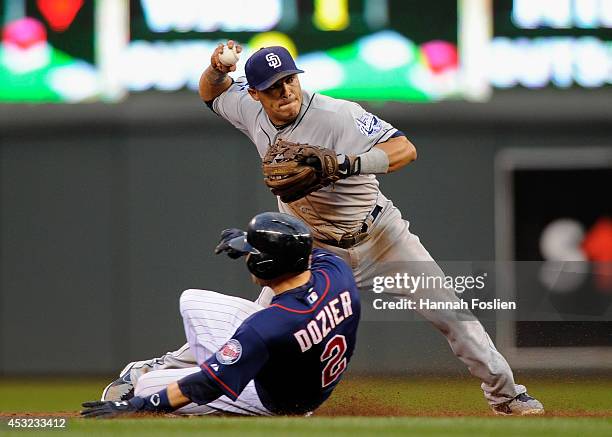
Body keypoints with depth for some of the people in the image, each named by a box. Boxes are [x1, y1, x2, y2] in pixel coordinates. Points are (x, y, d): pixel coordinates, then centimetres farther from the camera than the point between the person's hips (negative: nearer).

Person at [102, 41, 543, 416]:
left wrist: (346, 163, -49)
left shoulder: (338, 116, -27)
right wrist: (217, 68, -12)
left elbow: (405, 149, -35)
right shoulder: (250, 110, -10)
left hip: (380, 238, -2)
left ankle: (504, 391, 12)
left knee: (448, 311, -4)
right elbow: (211, 94, 12)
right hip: (312, 250, 2)